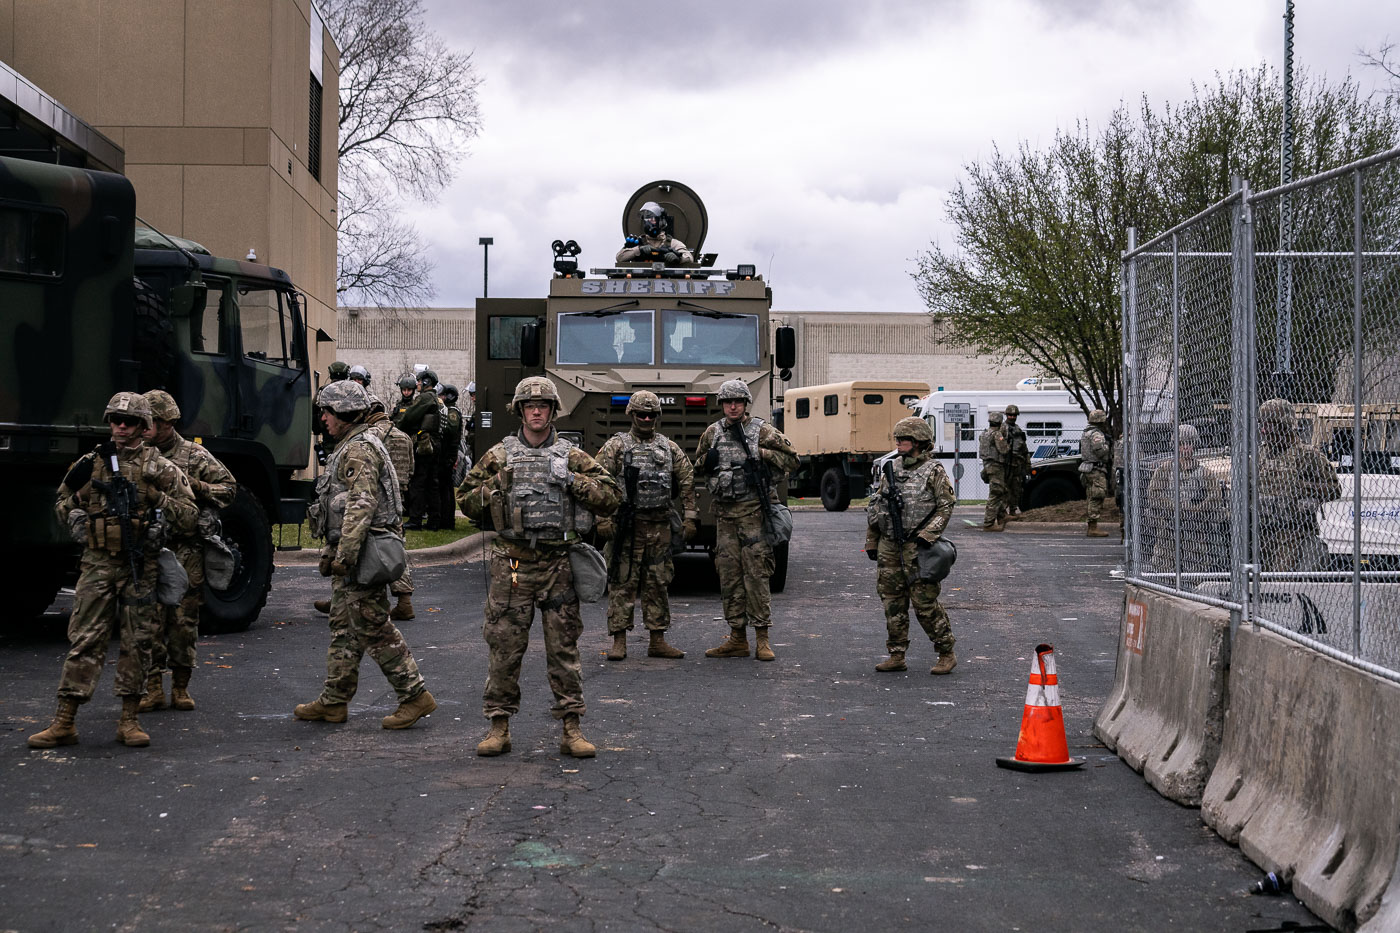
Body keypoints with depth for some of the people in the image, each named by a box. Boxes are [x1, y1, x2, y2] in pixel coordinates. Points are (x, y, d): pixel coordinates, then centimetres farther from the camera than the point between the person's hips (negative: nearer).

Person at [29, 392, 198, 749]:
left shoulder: (159, 468, 3)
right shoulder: (90, 463, 9)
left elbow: (189, 518, 1)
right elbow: (61, 506, 19)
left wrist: (158, 498, -12)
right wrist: (75, 498, -3)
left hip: (140, 567, -1)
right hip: (98, 562, 1)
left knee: (136, 642, 3)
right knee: (84, 640, -1)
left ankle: (129, 720, 12)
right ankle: (64, 723, 1)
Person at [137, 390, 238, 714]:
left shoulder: (195, 455, 2)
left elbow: (229, 488, 5)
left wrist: (197, 486, -10)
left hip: (187, 551, -2)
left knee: (184, 619, 3)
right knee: (150, 619, -2)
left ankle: (180, 686, 13)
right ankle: (153, 688, 5)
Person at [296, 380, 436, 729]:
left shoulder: (360, 450, -15)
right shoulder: (350, 448, 19)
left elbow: (361, 506, -23)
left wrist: (344, 554, -26)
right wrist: (333, 552, 23)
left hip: (359, 555, -11)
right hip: (350, 555, 11)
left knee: (374, 627, -8)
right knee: (344, 627, 13)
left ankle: (415, 695, -4)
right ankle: (333, 702, 20)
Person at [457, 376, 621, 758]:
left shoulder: (571, 456, 7)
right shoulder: (499, 456, 8)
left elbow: (611, 497, 3)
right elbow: (466, 498, 11)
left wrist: (572, 480, -10)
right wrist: (499, 488, -6)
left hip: (558, 564, 0)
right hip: (511, 564, 0)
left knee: (563, 647, 2)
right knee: (505, 647, 3)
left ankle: (572, 729, 8)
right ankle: (499, 727, 12)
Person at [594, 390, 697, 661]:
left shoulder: (668, 447, 12)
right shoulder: (616, 445, 1)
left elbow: (687, 481, 14)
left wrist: (690, 517, 6)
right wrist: (603, 518, -13)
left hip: (660, 526, 4)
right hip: (626, 525, -4)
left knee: (658, 584, 8)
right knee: (622, 583, -3)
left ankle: (658, 641, 14)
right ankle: (619, 641, 2)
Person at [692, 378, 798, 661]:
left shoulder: (762, 431, 0)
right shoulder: (712, 433, 12)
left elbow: (791, 459, 2)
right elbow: (698, 468, 24)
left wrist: (761, 455, -8)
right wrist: (707, 461, 3)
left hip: (753, 512, -4)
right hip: (724, 513, 5)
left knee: (756, 573, -7)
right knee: (729, 574, 5)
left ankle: (762, 638, -2)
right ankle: (737, 638, 12)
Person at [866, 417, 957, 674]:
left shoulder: (933, 471, -3)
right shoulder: (891, 469, 13)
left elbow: (945, 507, -7)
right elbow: (874, 507, 17)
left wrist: (927, 535, -17)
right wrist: (871, 542, 14)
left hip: (916, 547, -6)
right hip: (889, 547, 6)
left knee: (925, 602, -6)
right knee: (892, 601, 7)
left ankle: (947, 654, 6)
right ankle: (897, 655, 15)